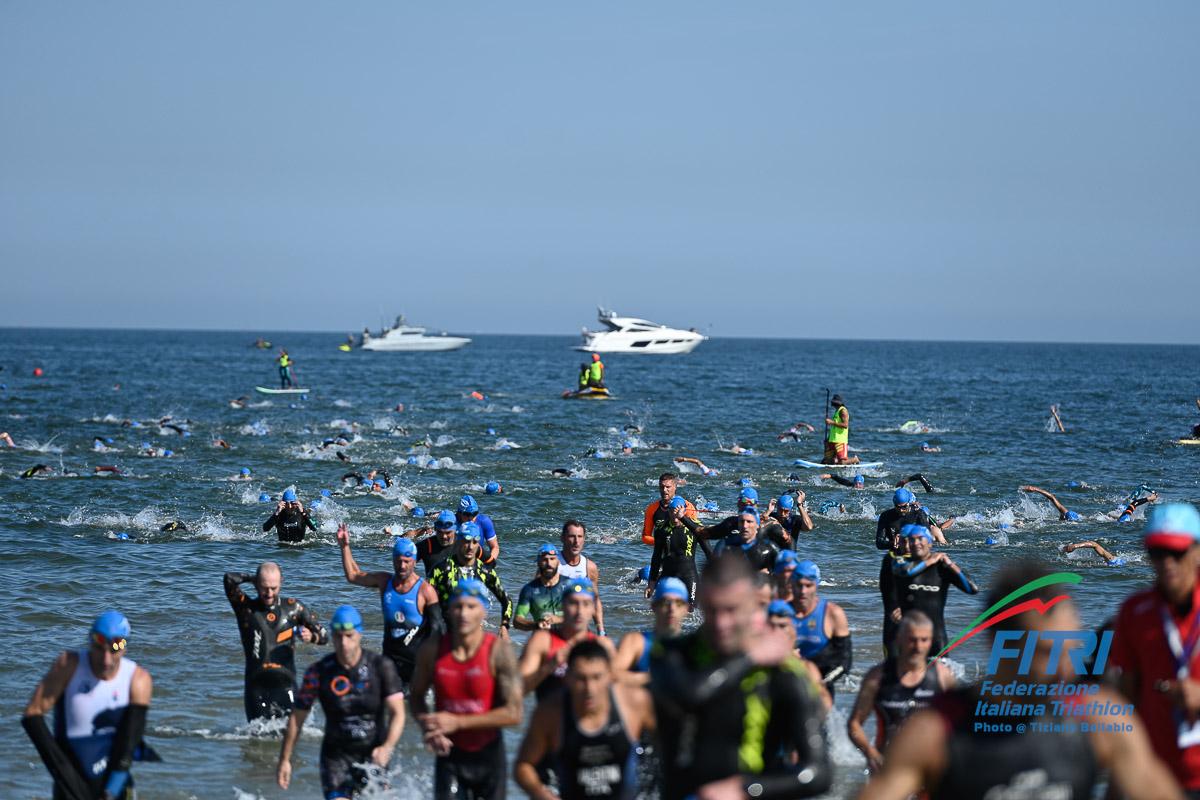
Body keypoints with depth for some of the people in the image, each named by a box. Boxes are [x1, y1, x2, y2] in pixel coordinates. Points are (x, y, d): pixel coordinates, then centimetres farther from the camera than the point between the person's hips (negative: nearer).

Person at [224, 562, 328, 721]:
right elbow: (229, 579, -10)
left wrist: (311, 636, -12)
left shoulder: (292, 607, 10)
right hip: (256, 684, -1)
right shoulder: (246, 608, 5)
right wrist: (252, 577, 6)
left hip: (285, 683, 1)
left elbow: (323, 635, 9)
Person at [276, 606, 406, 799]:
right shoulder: (319, 672, -7)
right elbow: (297, 718, 2)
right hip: (336, 756, -1)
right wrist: (284, 760, 3)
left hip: (373, 756, 1)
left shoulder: (381, 666, -8)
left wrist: (387, 747, -29)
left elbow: (397, 712, -12)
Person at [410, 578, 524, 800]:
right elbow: (417, 696, 8)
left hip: (488, 754, 0)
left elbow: (514, 713, -21)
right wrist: (428, 727, -14)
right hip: (450, 754, 1)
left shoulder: (499, 651, -17)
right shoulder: (432, 650, -9)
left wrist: (457, 722, -24)